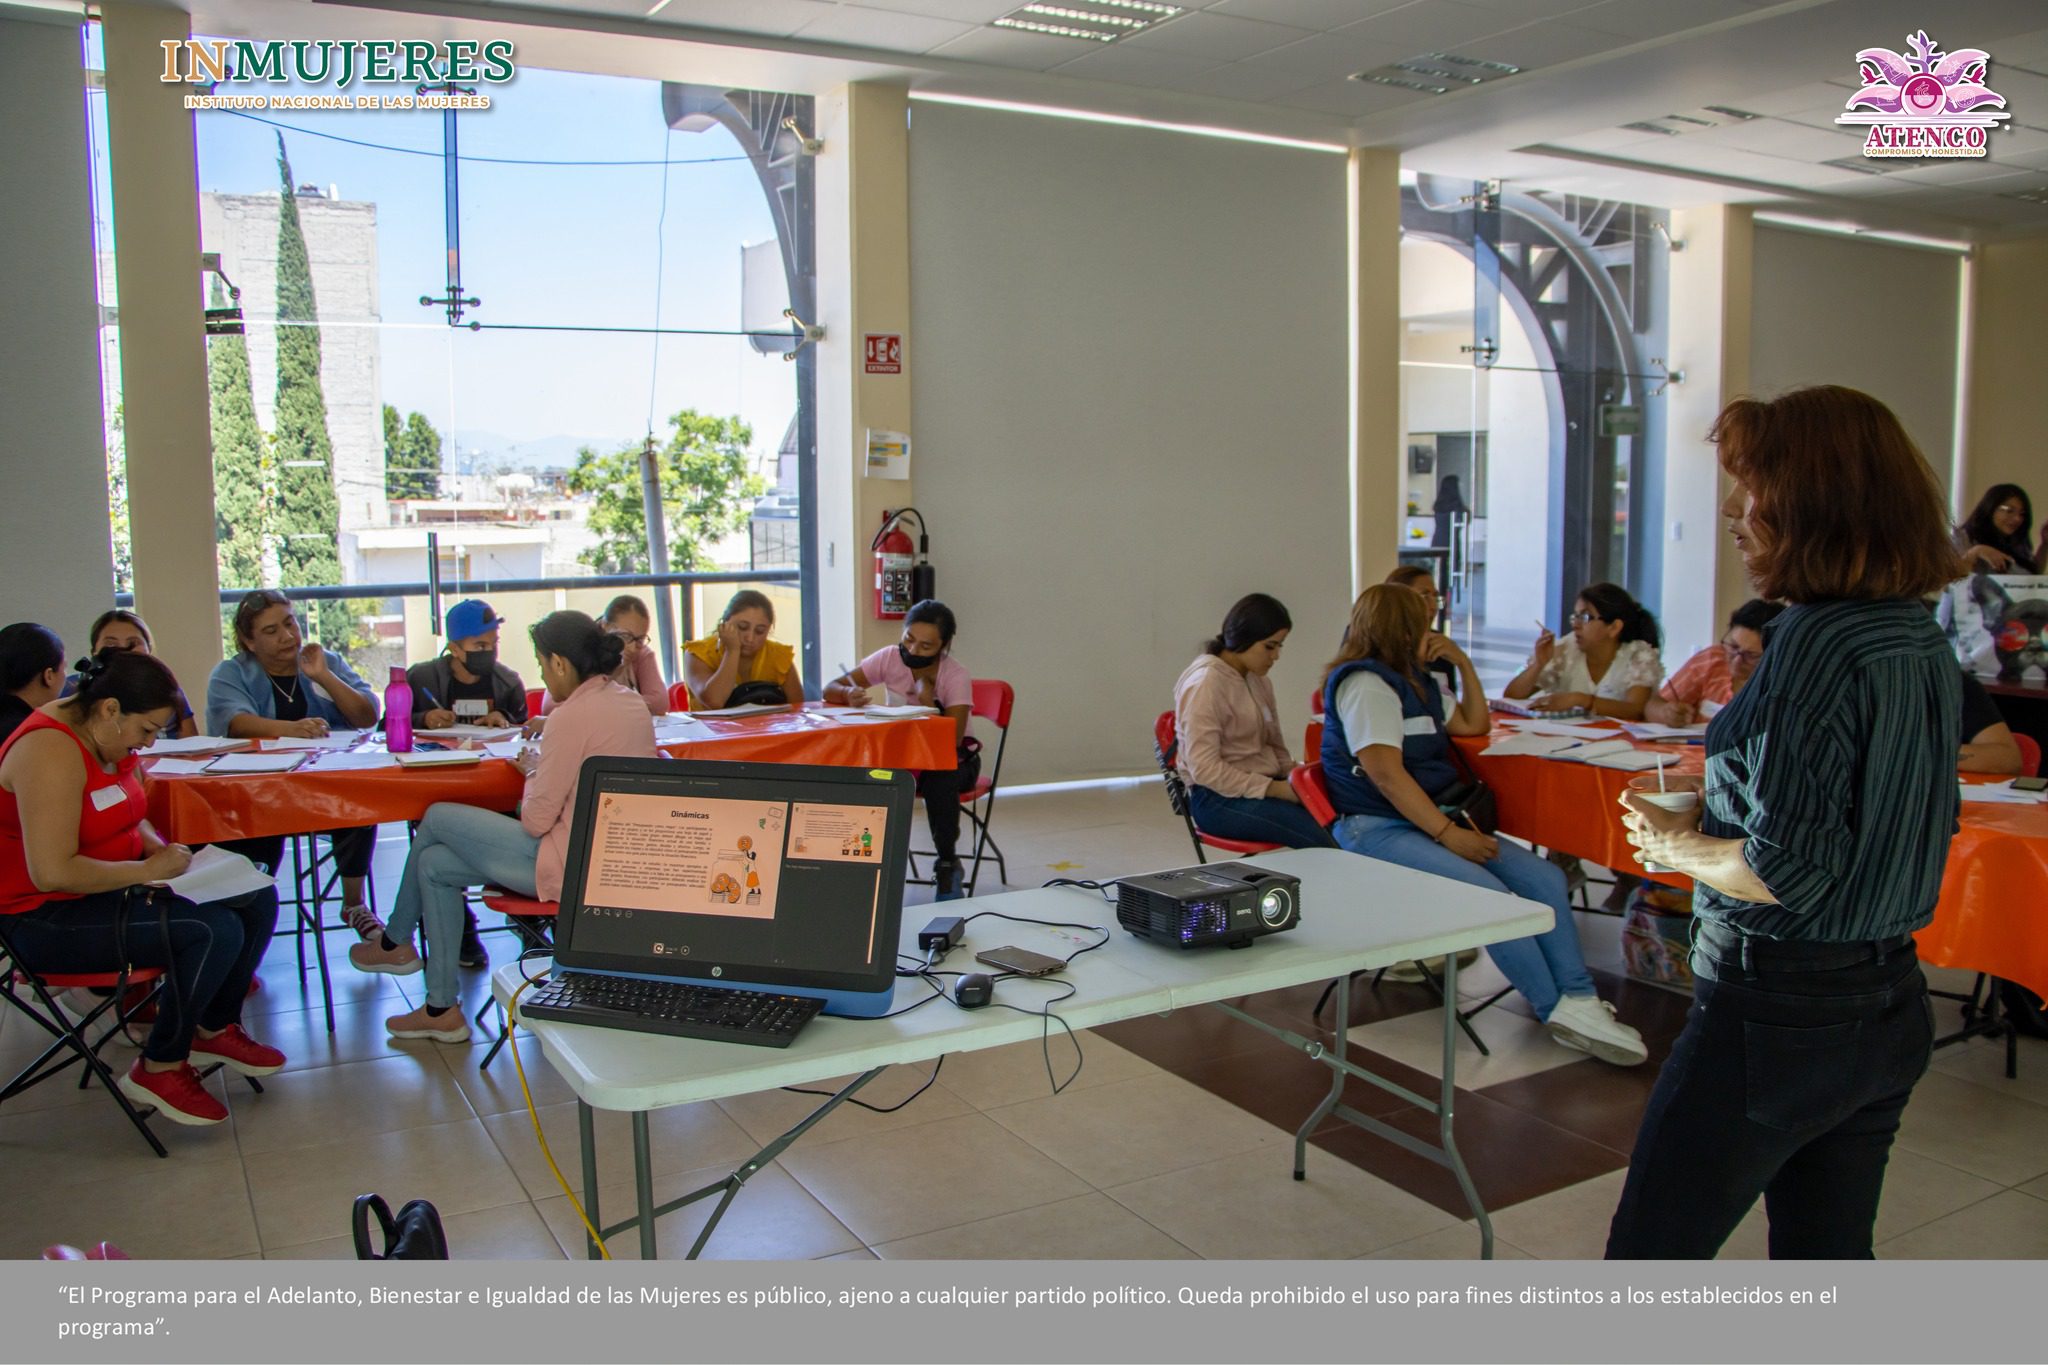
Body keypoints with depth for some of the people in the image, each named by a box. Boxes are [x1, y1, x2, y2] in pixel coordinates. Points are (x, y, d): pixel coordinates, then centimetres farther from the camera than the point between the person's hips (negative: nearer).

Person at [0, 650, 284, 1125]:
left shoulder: (109, 739, 6)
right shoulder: (51, 751, -25)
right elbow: (52, 872, -31)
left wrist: (162, 849, 0)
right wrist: (149, 869, -22)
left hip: (115, 886, 10)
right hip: (46, 920, -10)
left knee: (258, 899, 1)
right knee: (215, 930, -27)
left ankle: (215, 1031, 18)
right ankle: (159, 1070, -8)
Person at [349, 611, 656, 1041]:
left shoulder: (573, 715, -20)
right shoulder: (630, 702, 7)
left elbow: (536, 821, -17)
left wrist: (533, 770, 0)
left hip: (572, 867, -9)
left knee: (437, 818, 10)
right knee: (434, 864, 17)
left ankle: (395, 941, 34)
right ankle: (441, 1008, 23)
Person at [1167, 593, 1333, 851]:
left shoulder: (1259, 681, 14)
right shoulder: (1205, 684, -11)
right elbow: (1204, 768, -17)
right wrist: (1273, 788, -18)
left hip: (1263, 786, 8)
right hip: (1219, 799, -8)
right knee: (1324, 837, -29)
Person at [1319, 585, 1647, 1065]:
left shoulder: (1416, 682, 20)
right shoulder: (1366, 683, -12)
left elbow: (1475, 724, 31)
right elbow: (1385, 773, -20)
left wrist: (1463, 662, 17)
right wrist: (1447, 834, -21)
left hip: (1429, 818, 10)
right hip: (1376, 829, -10)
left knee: (1544, 879, -7)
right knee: (1491, 895, -27)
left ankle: (1578, 1000, -7)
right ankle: (1558, 1009, -14)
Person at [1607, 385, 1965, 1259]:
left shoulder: (1818, 640, -20)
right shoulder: (1924, 640, 7)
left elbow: (1785, 868, -23)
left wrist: (1678, 844, -6)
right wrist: (1715, 813, 13)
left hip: (1779, 1013, -9)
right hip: (1890, 1004, 9)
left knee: (1648, 1263, 4)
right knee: (1828, 1262, 19)